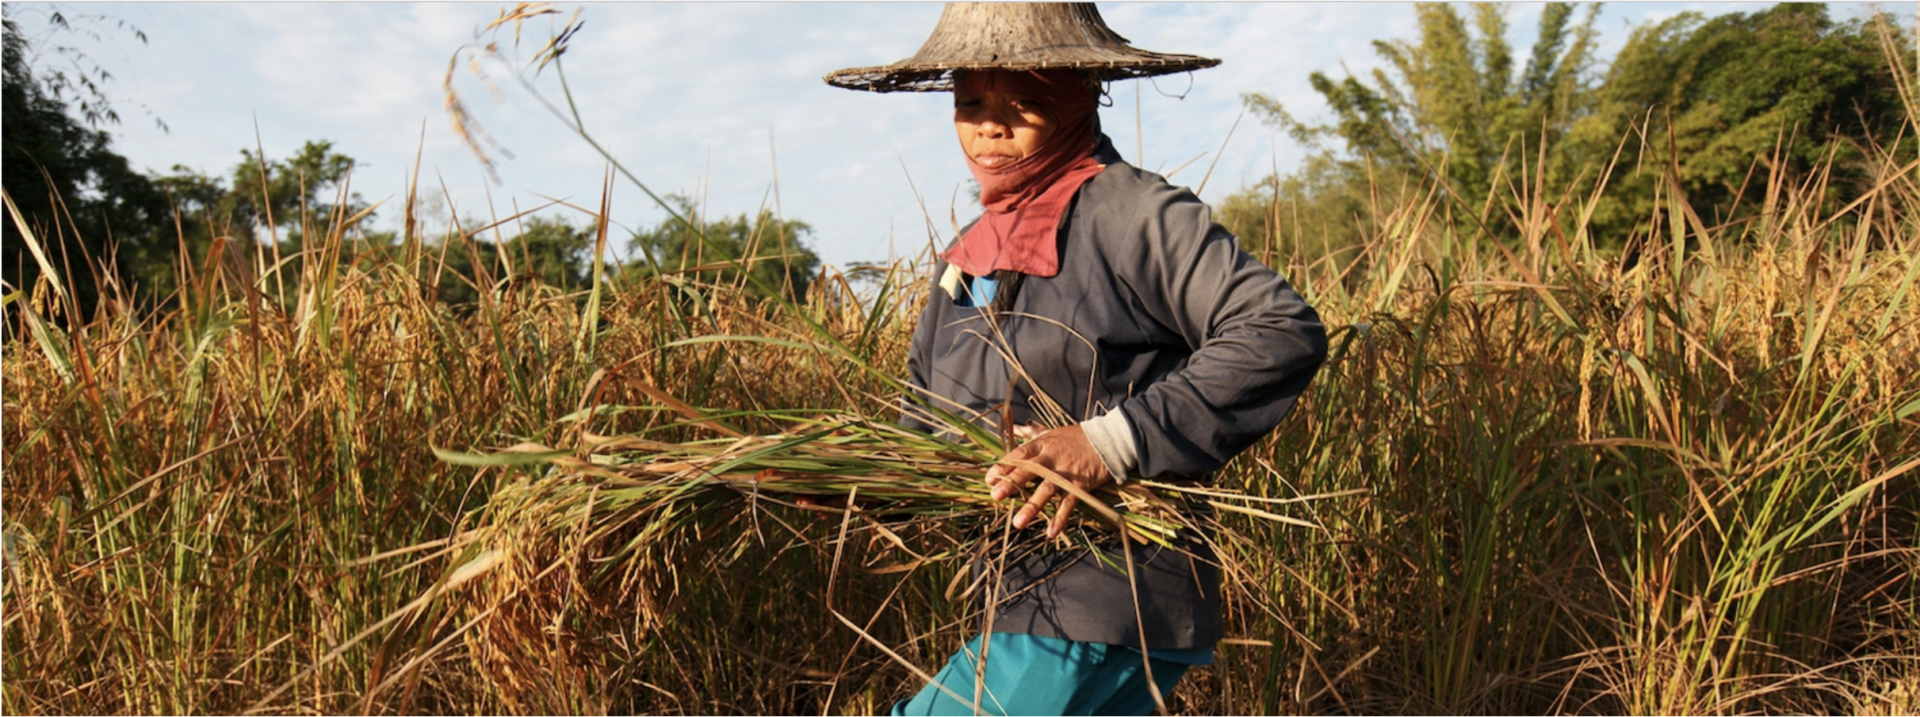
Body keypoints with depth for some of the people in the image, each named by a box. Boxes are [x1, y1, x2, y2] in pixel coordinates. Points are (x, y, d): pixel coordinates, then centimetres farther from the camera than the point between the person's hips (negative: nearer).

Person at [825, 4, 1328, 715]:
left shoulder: (1131, 213, -12)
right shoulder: (966, 260, 12)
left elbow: (1284, 333, -21)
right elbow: (924, 430, 16)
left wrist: (1113, 441, -25)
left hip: (1106, 611, -8)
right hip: (1023, 604, 8)